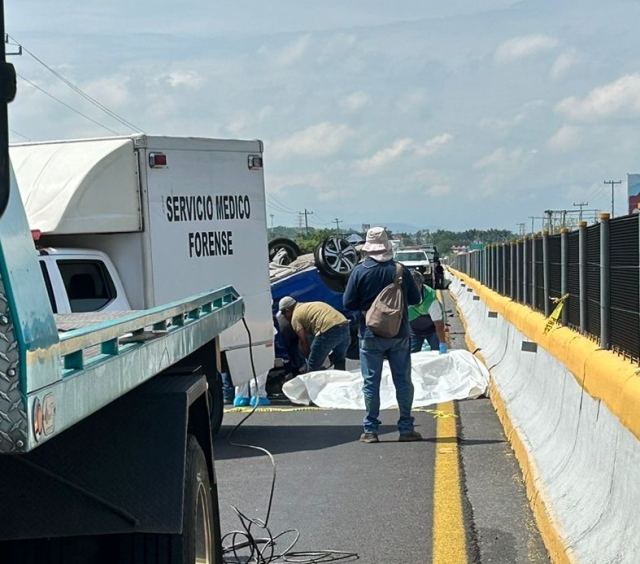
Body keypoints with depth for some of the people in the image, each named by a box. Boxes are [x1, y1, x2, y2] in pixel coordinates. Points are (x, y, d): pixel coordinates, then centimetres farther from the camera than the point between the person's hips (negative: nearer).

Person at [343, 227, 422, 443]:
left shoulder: (360, 271, -9)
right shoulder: (401, 270, -5)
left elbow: (348, 303, -6)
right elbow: (415, 299, 4)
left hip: (370, 336, -1)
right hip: (399, 335, 1)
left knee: (371, 382, 6)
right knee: (403, 381, 9)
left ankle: (371, 430, 6)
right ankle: (406, 428, 10)